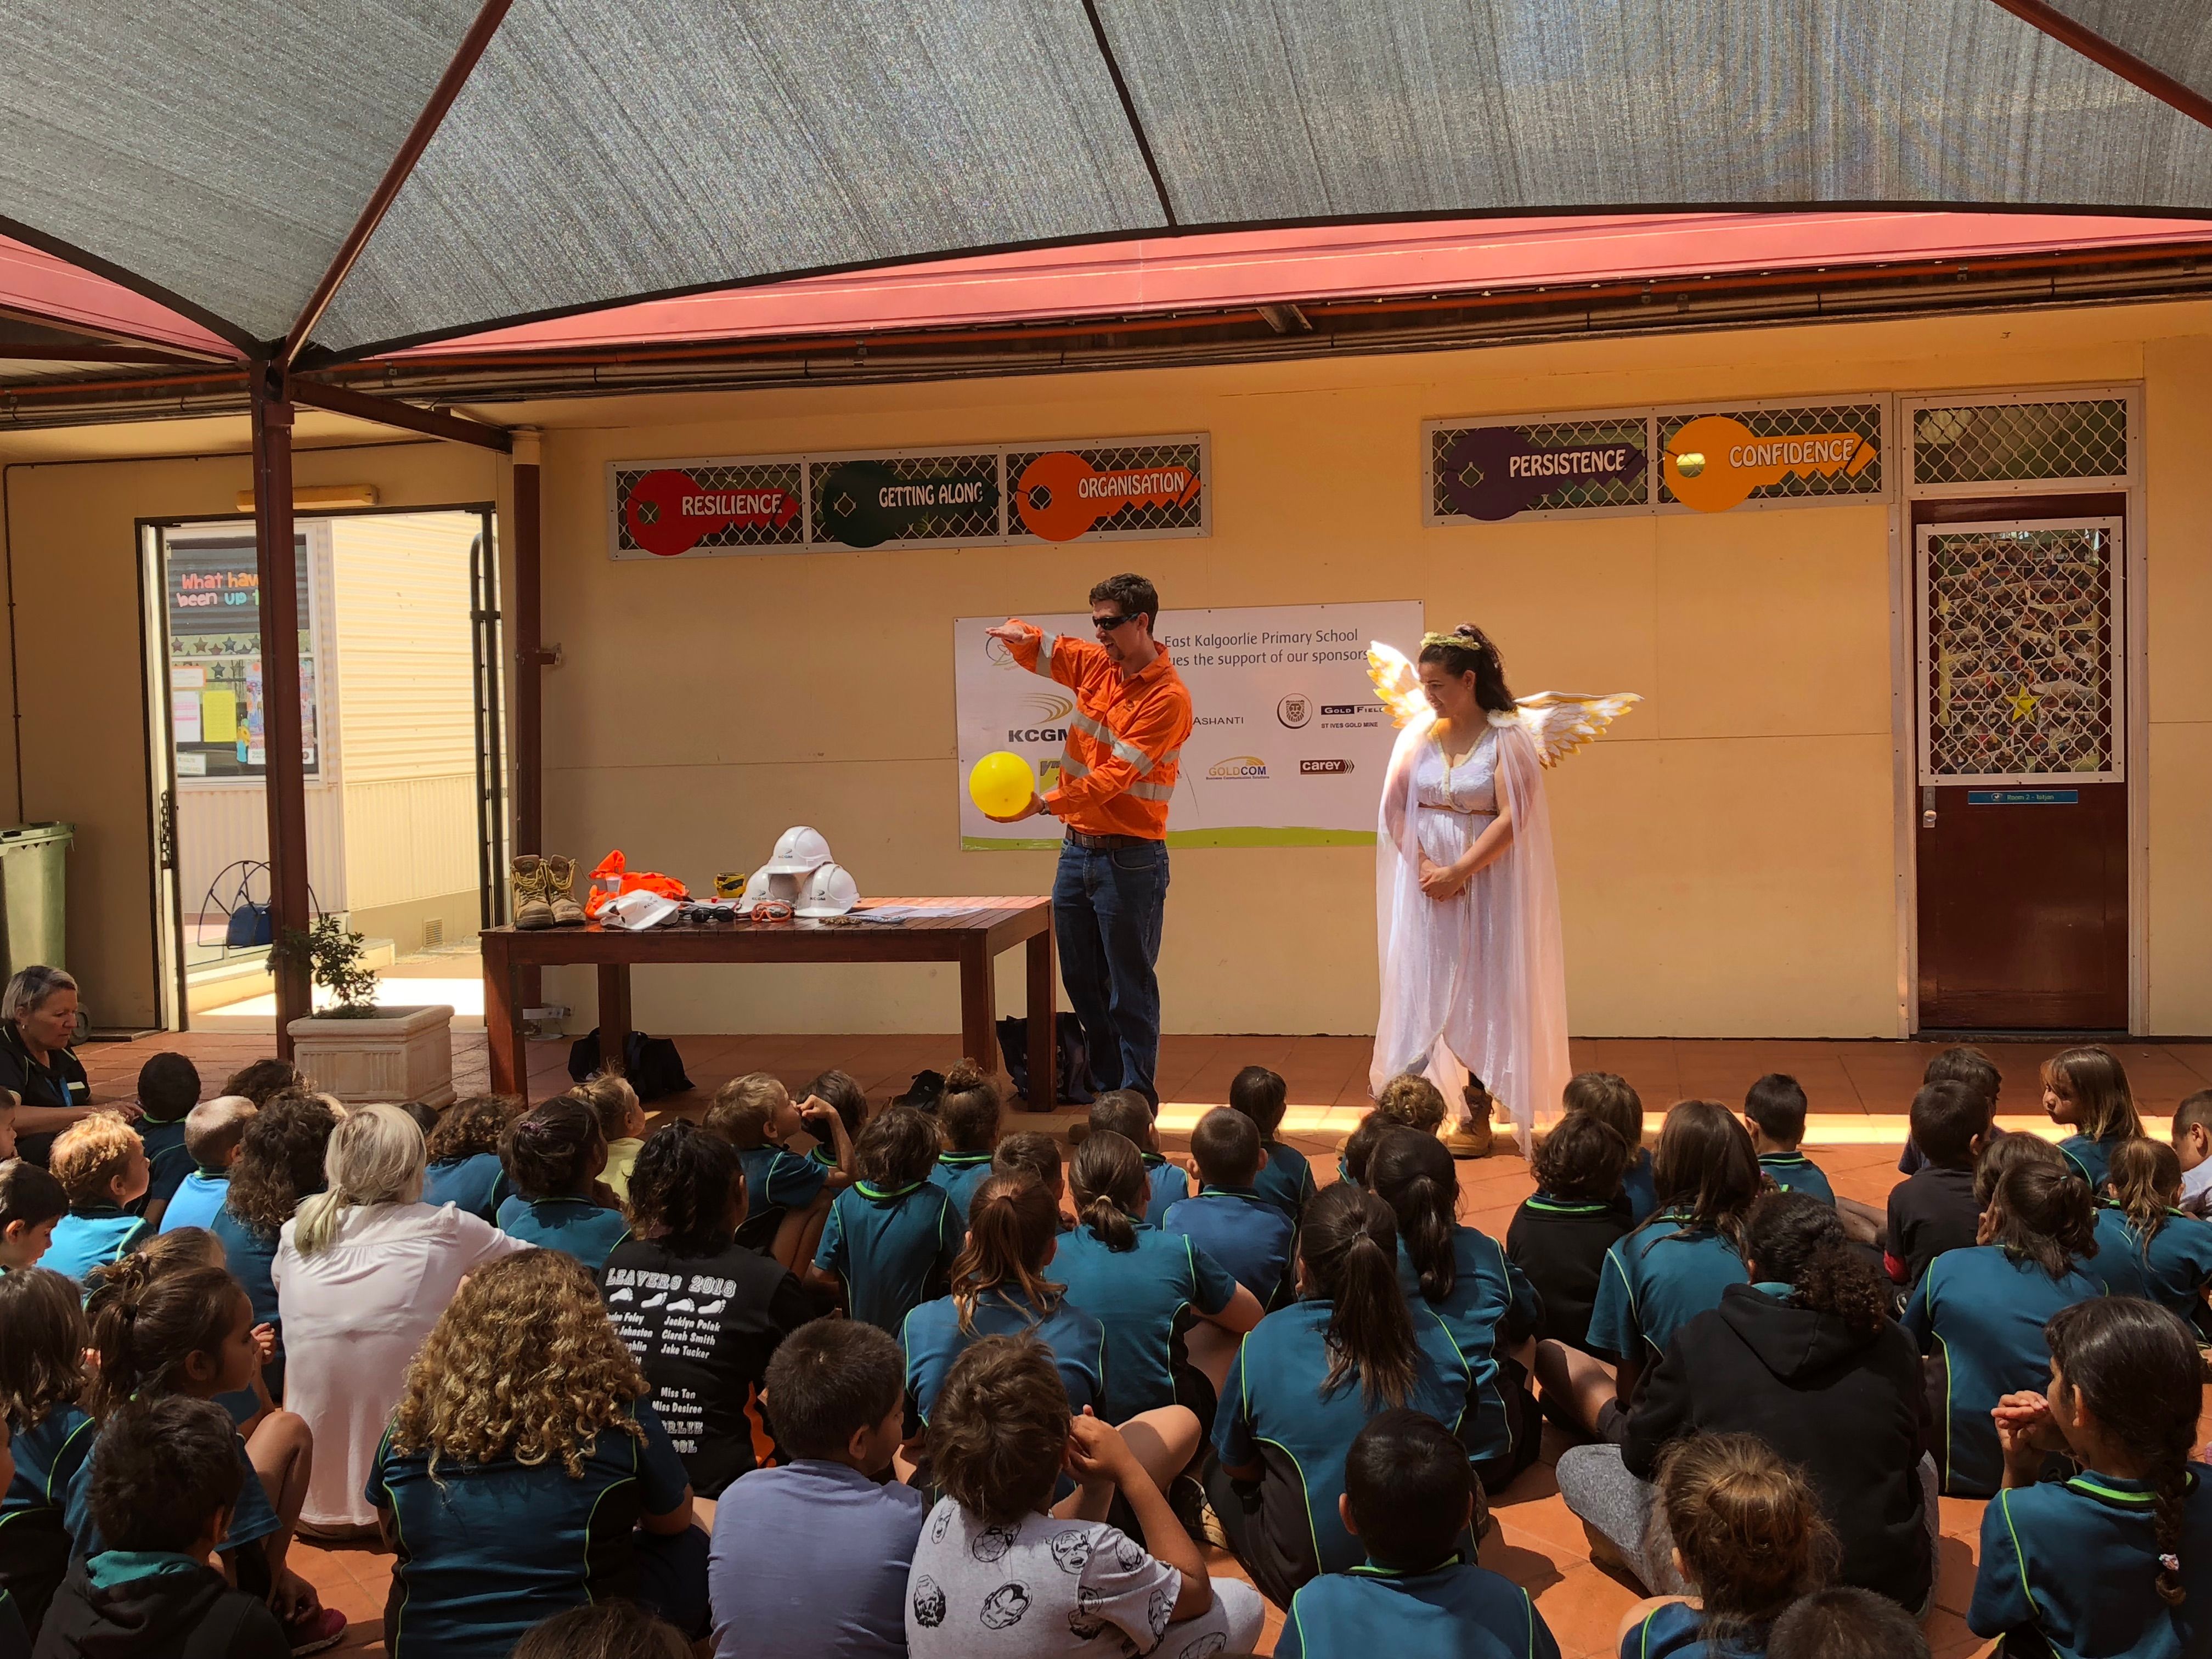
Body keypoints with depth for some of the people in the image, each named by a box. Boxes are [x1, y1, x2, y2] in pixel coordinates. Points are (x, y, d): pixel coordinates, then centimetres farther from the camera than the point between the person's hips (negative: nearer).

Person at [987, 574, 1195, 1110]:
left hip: (1130, 858, -8)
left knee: (1130, 991, -2)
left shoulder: (1167, 697, -16)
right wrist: (1021, 634, -7)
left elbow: (1114, 776, -22)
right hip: (1078, 847, 8)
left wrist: (1045, 803, -31)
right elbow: (1038, 651, 18)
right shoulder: (1096, 664, 6)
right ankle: (1107, 1089, 27)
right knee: (1083, 983, 15)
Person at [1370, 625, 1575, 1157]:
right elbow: (1395, 807, 1)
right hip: (1427, 879, 3)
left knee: (1487, 989, 1)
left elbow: (1512, 818, -13)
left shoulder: (1506, 738, -7)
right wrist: (1424, 866, -11)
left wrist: (1459, 872, -16)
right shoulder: (1419, 733, 4)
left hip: (1487, 880, -3)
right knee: (1418, 987, 2)